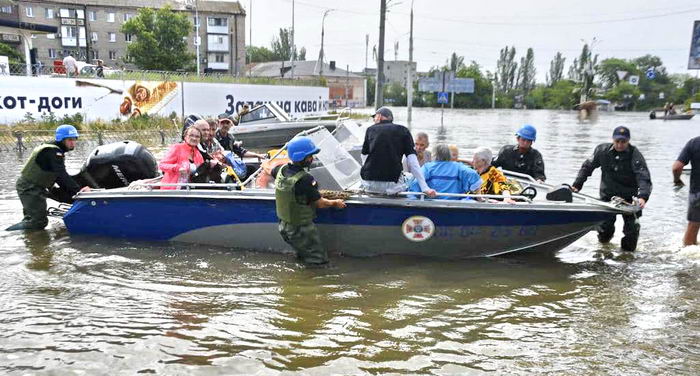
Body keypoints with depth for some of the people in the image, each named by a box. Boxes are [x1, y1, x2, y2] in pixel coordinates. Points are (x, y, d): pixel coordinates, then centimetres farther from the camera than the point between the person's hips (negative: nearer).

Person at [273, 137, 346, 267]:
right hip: (301, 230, -8)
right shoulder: (305, 179, -27)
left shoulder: (281, 170, -5)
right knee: (320, 262, 4)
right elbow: (320, 204, -18)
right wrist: (335, 203, -2)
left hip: (284, 226, 8)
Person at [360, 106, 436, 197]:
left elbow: (364, 157, 11)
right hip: (392, 186, -2)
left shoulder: (371, 129, 11)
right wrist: (425, 188, -3)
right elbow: (412, 162, -1)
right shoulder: (403, 131, 8)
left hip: (369, 185, 2)